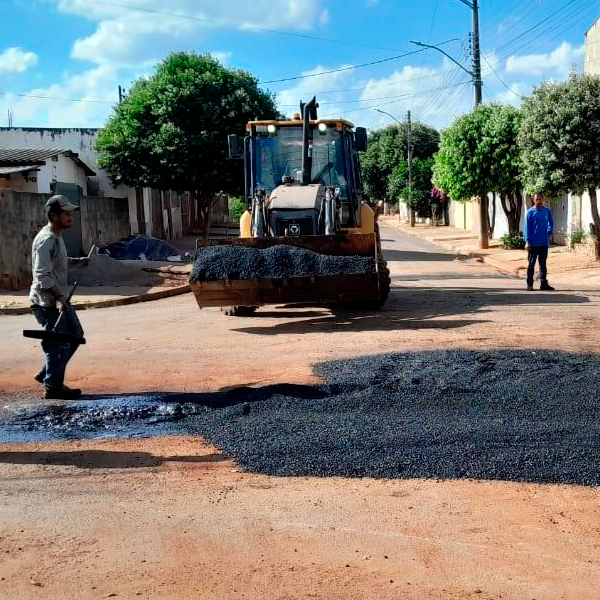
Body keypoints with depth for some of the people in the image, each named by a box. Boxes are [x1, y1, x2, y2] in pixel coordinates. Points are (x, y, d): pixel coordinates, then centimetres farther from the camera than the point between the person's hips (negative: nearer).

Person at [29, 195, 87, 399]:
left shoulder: (56, 236, 11)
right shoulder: (47, 240, -21)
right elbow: (42, 275, -27)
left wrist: (76, 260, 29)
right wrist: (58, 298, -30)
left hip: (58, 299, 10)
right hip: (47, 302, -10)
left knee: (75, 334, 17)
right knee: (58, 344, -3)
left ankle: (47, 374, 26)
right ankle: (52, 387, 9)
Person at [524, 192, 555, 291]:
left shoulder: (547, 211, 6)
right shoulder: (530, 212, -5)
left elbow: (551, 222, 21)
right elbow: (527, 227, -7)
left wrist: (549, 233, 8)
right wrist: (527, 241, -13)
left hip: (544, 243, 4)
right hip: (533, 243, -4)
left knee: (543, 264, 9)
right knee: (531, 264, 3)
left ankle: (544, 283, 13)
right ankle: (530, 284, 8)